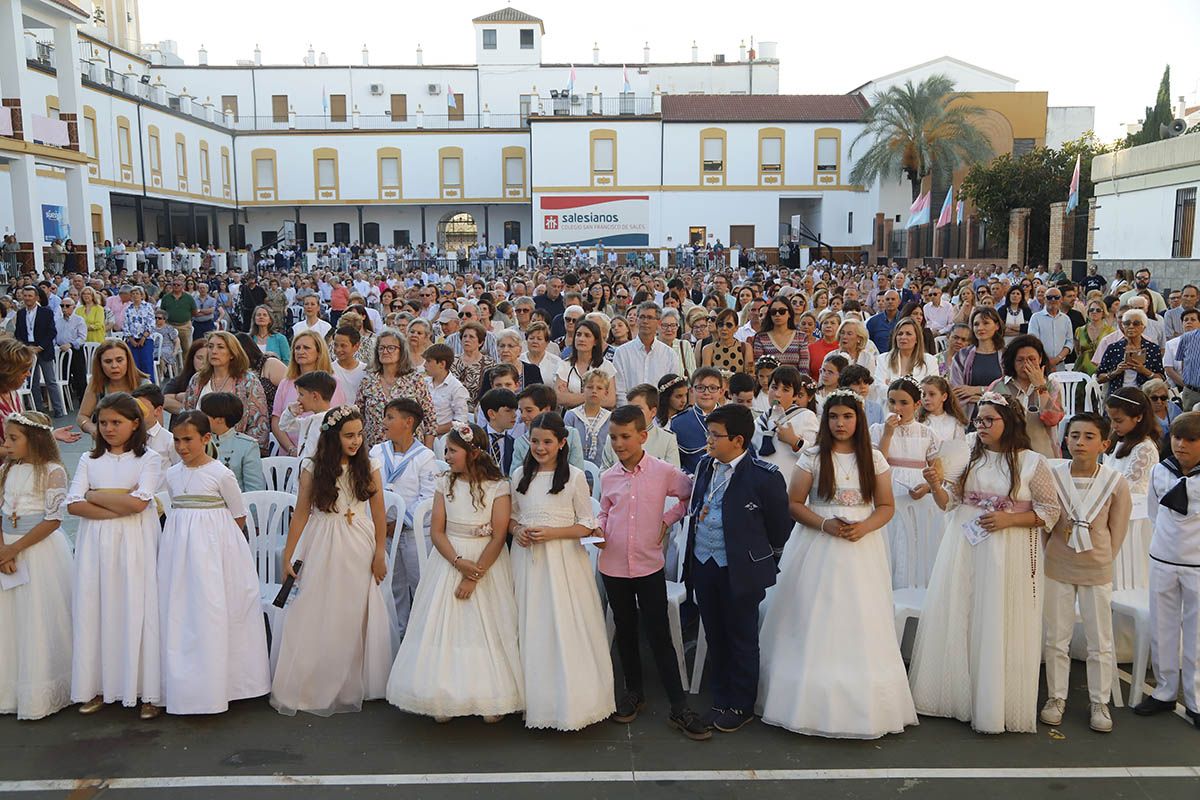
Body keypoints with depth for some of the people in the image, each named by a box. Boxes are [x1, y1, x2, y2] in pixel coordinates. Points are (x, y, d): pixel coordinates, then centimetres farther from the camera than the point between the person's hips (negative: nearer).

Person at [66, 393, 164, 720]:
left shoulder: (148, 458, 1)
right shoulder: (89, 460, 10)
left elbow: (138, 502, -13)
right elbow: (73, 504, -1)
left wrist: (95, 496, -4)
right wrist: (118, 506, -11)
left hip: (134, 544, -3)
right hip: (96, 543, 4)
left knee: (136, 610, -2)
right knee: (95, 608, 4)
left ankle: (148, 691, 4)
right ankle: (99, 686, 16)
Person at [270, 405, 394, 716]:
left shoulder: (369, 467, -1)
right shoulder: (312, 469, -4)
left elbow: (379, 514, 2)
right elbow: (301, 514, -2)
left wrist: (380, 553, -1)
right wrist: (288, 556, -2)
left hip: (360, 551, 1)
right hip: (321, 548, -1)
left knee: (355, 618, 8)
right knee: (314, 619, 3)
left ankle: (353, 687, 23)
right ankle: (308, 688, 17)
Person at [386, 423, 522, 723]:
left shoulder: (498, 487, -8)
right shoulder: (445, 483, 3)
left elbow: (498, 537, -12)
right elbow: (436, 531, 0)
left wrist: (475, 575, -17)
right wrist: (459, 562, -15)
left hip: (487, 563, -3)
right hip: (448, 561, 4)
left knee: (486, 628, 0)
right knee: (444, 626, 3)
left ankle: (491, 699, 11)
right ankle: (445, 698, 13)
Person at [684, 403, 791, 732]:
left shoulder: (764, 476, -17)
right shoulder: (705, 465, 2)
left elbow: (779, 528, -7)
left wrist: (756, 553, 6)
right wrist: (693, 559, 11)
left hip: (740, 572, -6)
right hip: (703, 566, 6)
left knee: (742, 641, 11)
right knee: (715, 638, 18)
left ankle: (741, 706, 27)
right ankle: (721, 700, 34)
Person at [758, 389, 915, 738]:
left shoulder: (874, 459, 5)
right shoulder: (812, 457, 0)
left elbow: (886, 506, 6)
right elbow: (794, 504, -1)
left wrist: (864, 527, -13)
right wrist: (825, 524, -15)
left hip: (861, 550, 1)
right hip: (818, 550, -1)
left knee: (860, 628, 3)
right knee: (815, 628, 1)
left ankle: (863, 706, 16)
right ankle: (813, 700, 13)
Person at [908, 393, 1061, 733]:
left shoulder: (1032, 462, -4)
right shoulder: (967, 455, 5)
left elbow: (1050, 511, -1)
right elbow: (948, 503, 3)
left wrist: (1008, 519, -13)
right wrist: (936, 485, -17)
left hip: (1008, 554, -3)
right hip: (964, 548, 4)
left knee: (998, 628, 1)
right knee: (957, 621, 8)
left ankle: (994, 705, 16)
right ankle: (957, 694, 23)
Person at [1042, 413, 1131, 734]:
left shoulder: (1116, 483, -11)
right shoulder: (1052, 476, -10)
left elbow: (1117, 531, 0)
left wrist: (1102, 560, 4)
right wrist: (1053, 554, 1)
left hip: (1097, 572, 0)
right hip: (1057, 569, 1)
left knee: (1100, 643, 9)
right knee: (1055, 639, 10)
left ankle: (1100, 703, 25)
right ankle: (1056, 698, 25)